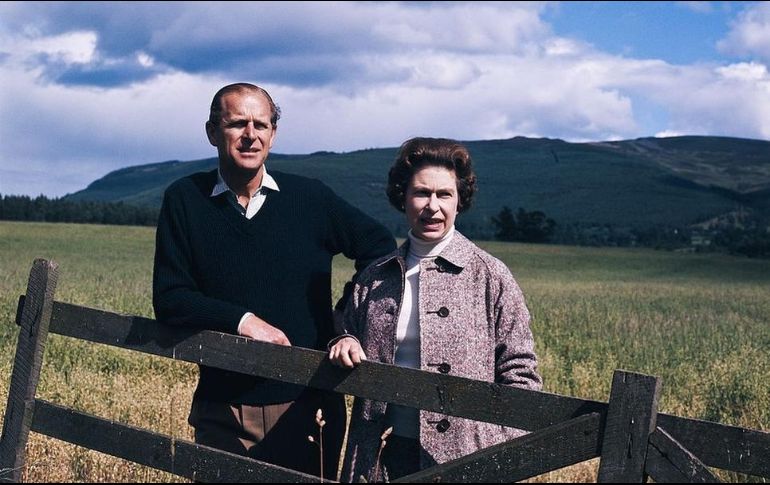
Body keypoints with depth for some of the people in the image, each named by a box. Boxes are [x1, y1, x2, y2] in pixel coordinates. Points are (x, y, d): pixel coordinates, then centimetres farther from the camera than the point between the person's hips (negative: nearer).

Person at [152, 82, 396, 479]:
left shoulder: (311, 198, 1)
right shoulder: (184, 201, 0)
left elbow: (379, 246, 12)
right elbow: (169, 299, -3)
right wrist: (243, 320, -17)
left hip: (306, 405, 0)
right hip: (223, 412, 0)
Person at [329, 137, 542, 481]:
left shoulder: (489, 275, -4)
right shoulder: (374, 278, 7)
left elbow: (519, 375, -3)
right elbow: (352, 362, 18)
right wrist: (344, 344, -4)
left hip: (467, 455, -3)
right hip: (388, 453, 3)